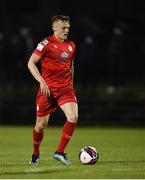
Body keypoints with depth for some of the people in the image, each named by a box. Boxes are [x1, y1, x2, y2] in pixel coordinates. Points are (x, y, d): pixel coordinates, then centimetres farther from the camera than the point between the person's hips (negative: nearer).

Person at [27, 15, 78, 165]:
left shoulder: (71, 45, 10)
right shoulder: (46, 43, -7)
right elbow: (31, 63, -8)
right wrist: (41, 81, -17)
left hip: (65, 88, 4)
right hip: (47, 89, -4)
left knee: (73, 117, -18)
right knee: (41, 124, 3)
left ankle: (59, 152, -7)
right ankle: (35, 154, 28)